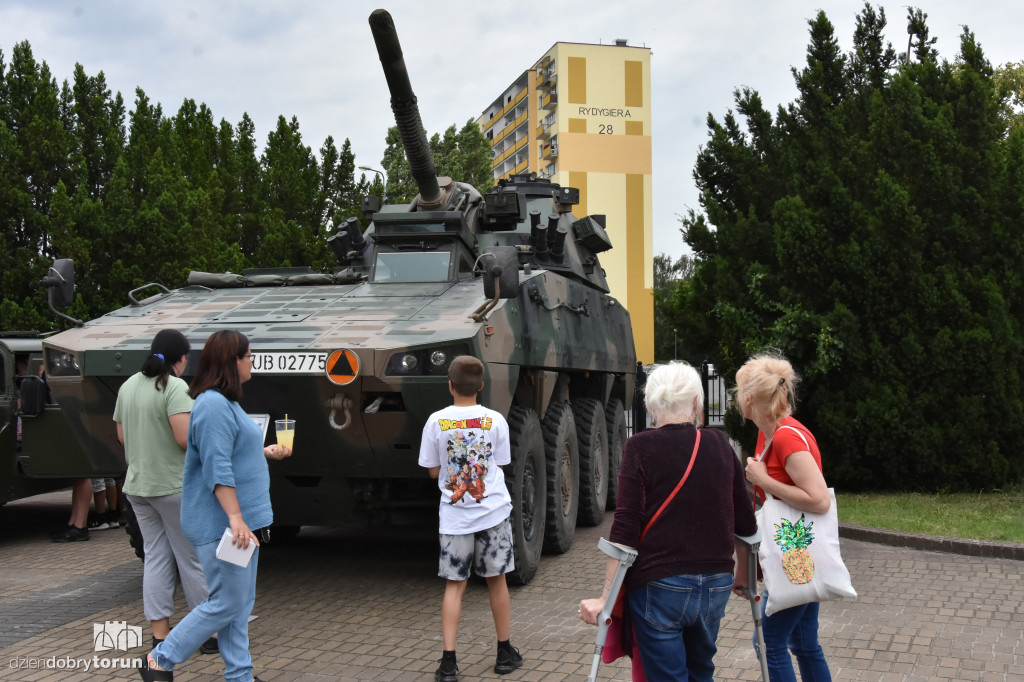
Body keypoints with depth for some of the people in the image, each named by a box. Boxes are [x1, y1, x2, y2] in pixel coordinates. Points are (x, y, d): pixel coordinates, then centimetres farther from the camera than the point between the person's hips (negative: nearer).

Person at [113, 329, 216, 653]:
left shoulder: (128, 386, 8)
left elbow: (122, 436, 15)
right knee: (194, 560, 2)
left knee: (156, 559, 11)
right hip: (175, 487, -7)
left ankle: (160, 636, 11)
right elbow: (186, 438, -24)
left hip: (137, 486, 7)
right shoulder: (176, 388, -16)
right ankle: (212, 632, 11)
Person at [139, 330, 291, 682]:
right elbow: (217, 469, -25)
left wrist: (265, 452, 25)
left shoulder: (226, 402, 14)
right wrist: (235, 518, -28)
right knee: (227, 602, -4)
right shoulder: (213, 406, -19)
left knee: (241, 602, 14)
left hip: (239, 520, 11)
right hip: (220, 523, -11)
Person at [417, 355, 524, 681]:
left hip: (454, 516, 0)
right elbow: (500, 465, 4)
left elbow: (433, 470, 1)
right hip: (493, 511, 0)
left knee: (454, 585, 6)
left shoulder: (436, 422, -7)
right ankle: (505, 654, 23)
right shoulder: (495, 420, -5)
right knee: (496, 581, 12)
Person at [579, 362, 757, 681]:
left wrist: (605, 598, -12)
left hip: (661, 586, -5)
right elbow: (745, 523, 9)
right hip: (716, 585, 5)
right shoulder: (719, 444, 5)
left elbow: (625, 528, -15)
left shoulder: (640, 447, -8)